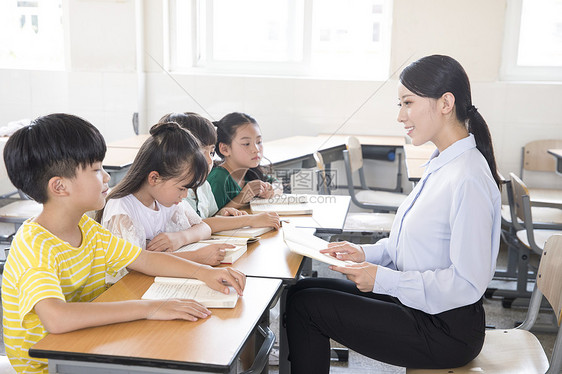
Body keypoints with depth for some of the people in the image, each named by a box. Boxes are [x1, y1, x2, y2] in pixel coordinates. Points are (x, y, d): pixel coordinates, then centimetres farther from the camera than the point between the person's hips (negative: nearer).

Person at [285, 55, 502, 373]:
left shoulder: (468, 180, -25)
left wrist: (384, 279, -21)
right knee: (304, 290, 11)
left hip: (447, 331, -10)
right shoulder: (443, 165, 7)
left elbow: (468, 284, -26)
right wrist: (367, 253, 3)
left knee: (304, 306, -5)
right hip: (418, 304, 10)